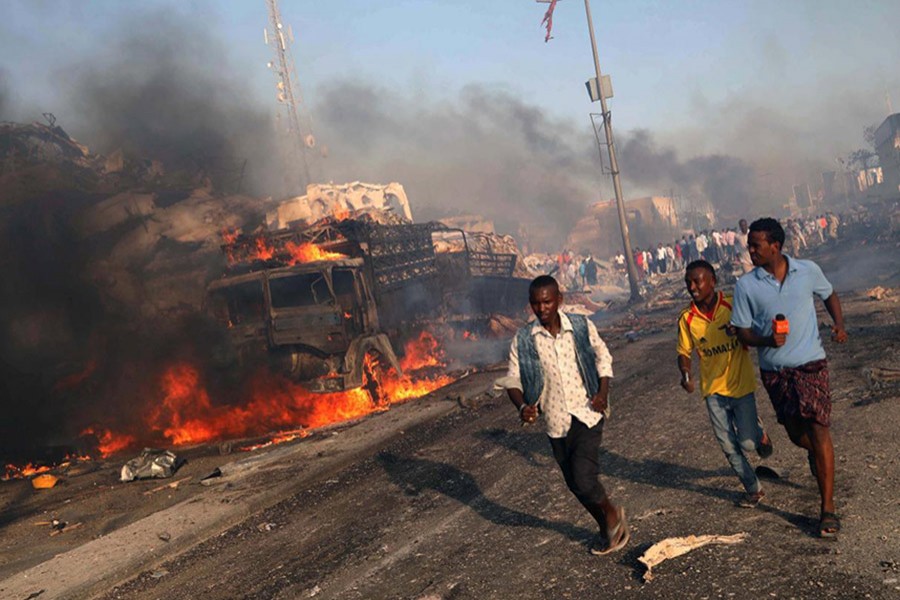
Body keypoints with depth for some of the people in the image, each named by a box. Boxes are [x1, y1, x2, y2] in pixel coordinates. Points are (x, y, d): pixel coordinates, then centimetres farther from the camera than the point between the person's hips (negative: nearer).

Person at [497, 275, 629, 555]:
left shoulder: (582, 326, -4)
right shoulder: (523, 340, -5)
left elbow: (603, 357, 11)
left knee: (583, 478, -15)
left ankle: (612, 513, 17)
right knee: (576, 484, 12)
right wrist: (523, 406, -20)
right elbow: (513, 379, -1)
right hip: (556, 422, 2)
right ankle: (606, 528, 38)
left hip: (587, 414, -2)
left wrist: (603, 391, -3)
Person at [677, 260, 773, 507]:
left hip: (742, 384, -2)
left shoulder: (734, 306, -12)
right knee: (729, 447, 7)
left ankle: (759, 433, 30)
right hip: (713, 389, 2)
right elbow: (684, 352, 3)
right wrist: (685, 374, -16)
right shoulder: (687, 318, -7)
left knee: (747, 442, -6)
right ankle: (753, 489, 28)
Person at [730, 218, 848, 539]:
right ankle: (817, 454, 53)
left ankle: (827, 507, -1)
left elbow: (829, 295, 15)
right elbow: (743, 332, -2)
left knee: (818, 430, -10)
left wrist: (839, 324, -3)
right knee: (796, 434, 16)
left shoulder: (808, 271, -4)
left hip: (810, 363, -1)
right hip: (774, 371, 2)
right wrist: (766, 340, -23)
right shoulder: (746, 285, -7)